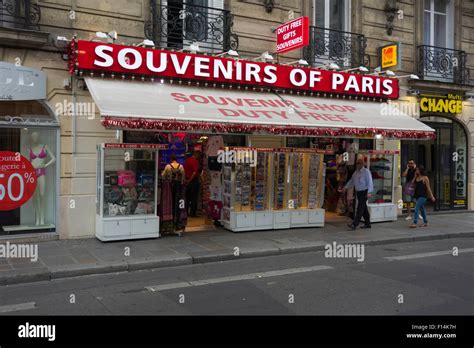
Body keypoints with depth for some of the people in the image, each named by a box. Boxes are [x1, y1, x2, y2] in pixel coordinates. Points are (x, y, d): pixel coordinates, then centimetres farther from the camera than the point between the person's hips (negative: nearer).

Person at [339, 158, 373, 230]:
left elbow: (369, 182, -15)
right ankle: (367, 224, 22)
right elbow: (352, 181, 15)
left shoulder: (366, 171, -9)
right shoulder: (356, 172, 12)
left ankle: (354, 224, -15)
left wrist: (369, 192, -23)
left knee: (360, 208, -10)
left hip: (364, 192, -7)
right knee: (364, 208, 13)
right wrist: (345, 187, 3)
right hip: (358, 192, 7)